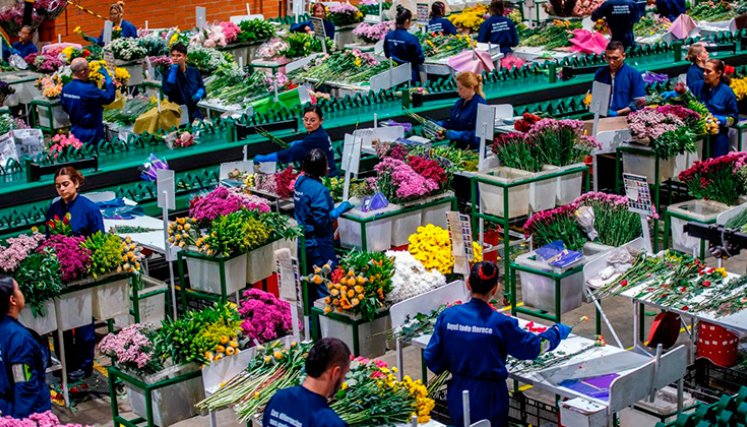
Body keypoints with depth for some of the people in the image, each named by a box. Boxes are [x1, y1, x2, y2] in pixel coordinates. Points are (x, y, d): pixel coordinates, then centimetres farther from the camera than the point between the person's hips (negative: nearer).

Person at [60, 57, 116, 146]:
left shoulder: (66, 88, -1)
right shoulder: (88, 90, -25)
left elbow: (65, 108, 13)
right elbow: (109, 97, -20)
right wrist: (107, 77, -10)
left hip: (75, 131, 8)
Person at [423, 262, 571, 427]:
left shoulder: (447, 316, -10)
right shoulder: (500, 323, -17)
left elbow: (432, 358, -4)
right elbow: (534, 347, -4)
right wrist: (558, 330, 14)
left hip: (458, 396, 3)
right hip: (489, 398, -3)